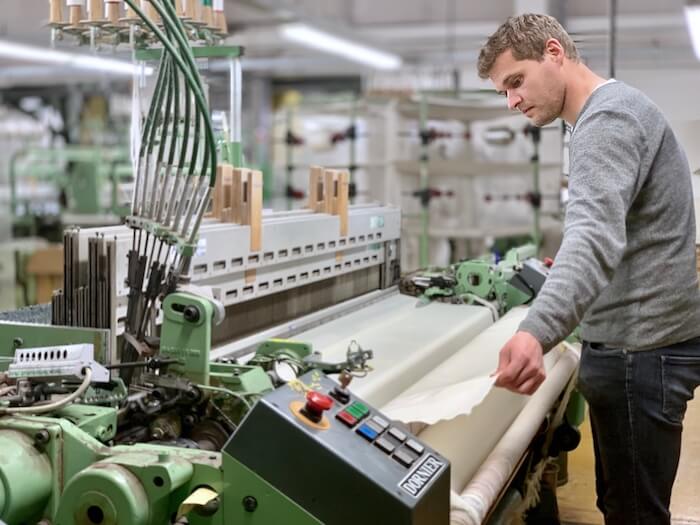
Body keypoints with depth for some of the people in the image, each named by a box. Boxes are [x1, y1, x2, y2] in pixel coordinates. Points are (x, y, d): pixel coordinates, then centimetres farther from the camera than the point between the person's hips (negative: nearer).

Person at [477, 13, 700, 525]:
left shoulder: (608, 118, -18)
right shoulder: (613, 112, 16)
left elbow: (594, 237, -36)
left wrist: (536, 332, -51)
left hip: (640, 350, -10)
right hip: (633, 343, 10)